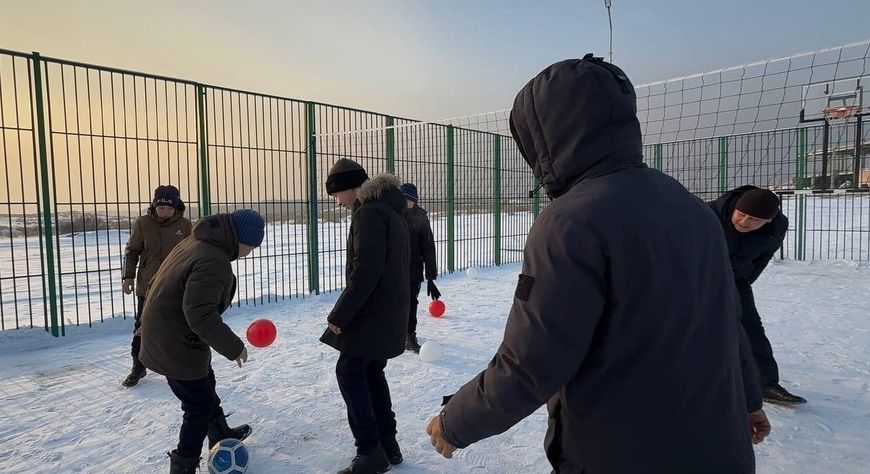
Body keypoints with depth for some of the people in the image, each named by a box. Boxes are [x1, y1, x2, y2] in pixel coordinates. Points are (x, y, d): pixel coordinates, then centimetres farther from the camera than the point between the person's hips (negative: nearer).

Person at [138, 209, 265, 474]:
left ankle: (220, 435, 47)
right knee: (200, 405, 5)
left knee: (205, 385, 26)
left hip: (162, 332, 10)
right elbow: (200, 314, -33)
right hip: (176, 345, -10)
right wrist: (233, 347, -23)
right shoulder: (215, 262, -29)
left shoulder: (197, 242, 2)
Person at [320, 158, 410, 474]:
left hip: (373, 315, -9)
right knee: (372, 372, 17)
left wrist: (339, 315, -17)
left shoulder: (369, 212, -16)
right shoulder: (390, 212, 15)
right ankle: (388, 445, 24)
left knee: (349, 373, 1)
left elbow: (365, 271, -24)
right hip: (389, 312, 10)